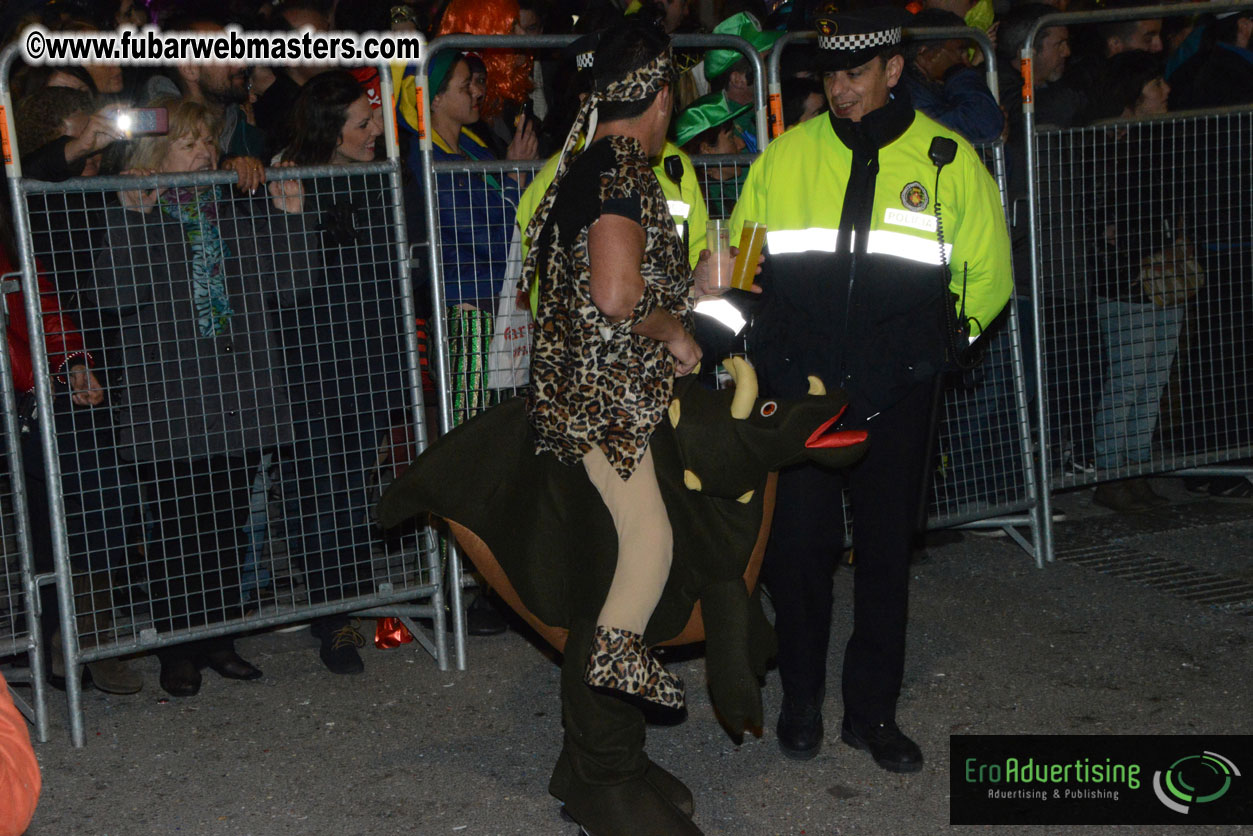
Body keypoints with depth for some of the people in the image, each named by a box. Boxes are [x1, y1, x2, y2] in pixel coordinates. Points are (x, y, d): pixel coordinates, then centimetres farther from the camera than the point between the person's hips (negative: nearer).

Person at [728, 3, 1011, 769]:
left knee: (887, 551, 8)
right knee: (797, 547, 2)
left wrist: (926, 345, 10)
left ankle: (873, 711, 22)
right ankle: (801, 699, 22)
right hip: (797, 390, 1)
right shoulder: (785, 158, 4)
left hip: (896, 398, 0)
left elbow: (987, 276, 11)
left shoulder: (950, 160, 1)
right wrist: (781, 340, 8)